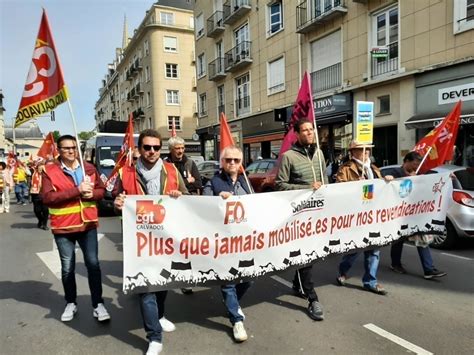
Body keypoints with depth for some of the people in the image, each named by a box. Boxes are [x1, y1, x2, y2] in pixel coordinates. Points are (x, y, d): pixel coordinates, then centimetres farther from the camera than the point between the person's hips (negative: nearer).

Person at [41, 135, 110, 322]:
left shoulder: (89, 168, 4)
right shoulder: (49, 171, -5)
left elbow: (101, 190, 9)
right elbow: (47, 197, -16)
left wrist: (92, 194, -15)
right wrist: (77, 190, -24)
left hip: (88, 224, 2)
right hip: (63, 227, -1)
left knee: (93, 264, 3)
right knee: (67, 267, 11)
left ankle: (98, 304, 14)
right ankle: (71, 303, 29)